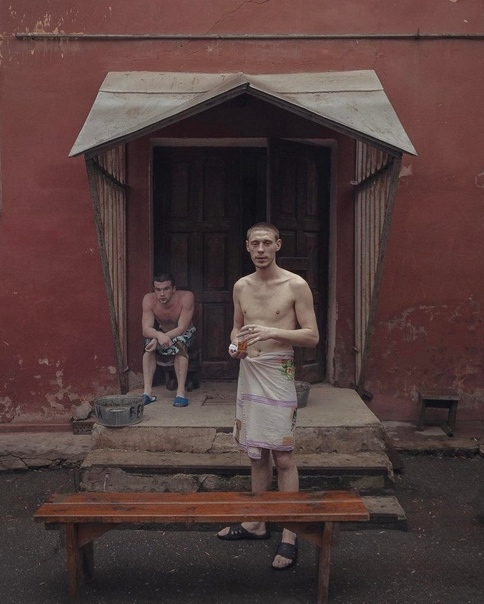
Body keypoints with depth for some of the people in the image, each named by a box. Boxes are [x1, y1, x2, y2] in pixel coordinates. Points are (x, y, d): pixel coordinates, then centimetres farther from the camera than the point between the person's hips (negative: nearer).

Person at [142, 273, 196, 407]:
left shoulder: (186, 297, -29)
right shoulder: (149, 299, -22)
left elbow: (182, 328, -32)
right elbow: (146, 329, -28)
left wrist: (158, 339, -44)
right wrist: (159, 335, -51)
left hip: (184, 334, -2)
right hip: (161, 333, 3)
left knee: (179, 343, -36)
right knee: (149, 345, -29)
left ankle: (181, 391, -35)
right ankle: (147, 391, -28)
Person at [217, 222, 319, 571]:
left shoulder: (296, 286, -7)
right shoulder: (241, 287, 9)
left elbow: (312, 337, -8)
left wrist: (272, 332, -20)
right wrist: (235, 343, -2)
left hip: (278, 375, -5)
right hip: (248, 373, 5)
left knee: (283, 456, -3)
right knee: (256, 453, 15)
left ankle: (289, 535, 8)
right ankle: (256, 523, 28)